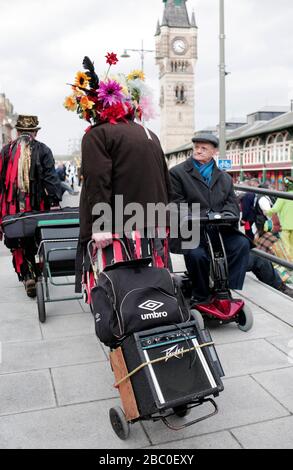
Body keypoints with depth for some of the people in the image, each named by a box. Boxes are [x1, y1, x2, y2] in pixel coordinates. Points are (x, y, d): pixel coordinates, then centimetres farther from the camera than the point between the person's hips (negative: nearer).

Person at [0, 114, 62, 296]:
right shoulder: (43, 150, -1)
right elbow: (51, 178, -9)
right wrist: (55, 200, -9)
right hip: (37, 206, 0)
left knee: (19, 243, 11)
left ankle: (27, 275, 0)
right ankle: (37, 273, 23)